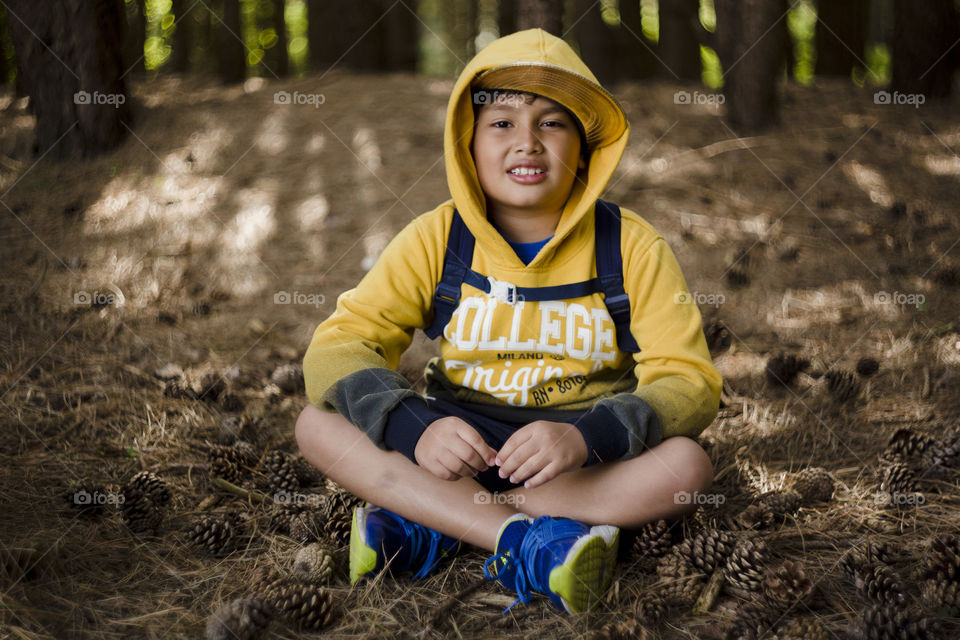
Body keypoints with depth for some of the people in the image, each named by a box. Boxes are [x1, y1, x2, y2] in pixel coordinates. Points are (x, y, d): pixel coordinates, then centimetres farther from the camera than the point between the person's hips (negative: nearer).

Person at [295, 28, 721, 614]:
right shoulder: (438, 238, -2)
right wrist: (414, 427, -30)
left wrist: (584, 436, -32)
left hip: (590, 458, -1)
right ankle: (534, 544, -32)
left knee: (687, 462, -31)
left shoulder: (633, 247, -5)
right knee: (319, 424, -21)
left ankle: (429, 525, -26)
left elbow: (688, 380, -12)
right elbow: (338, 345, -8)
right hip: (458, 445, 1)